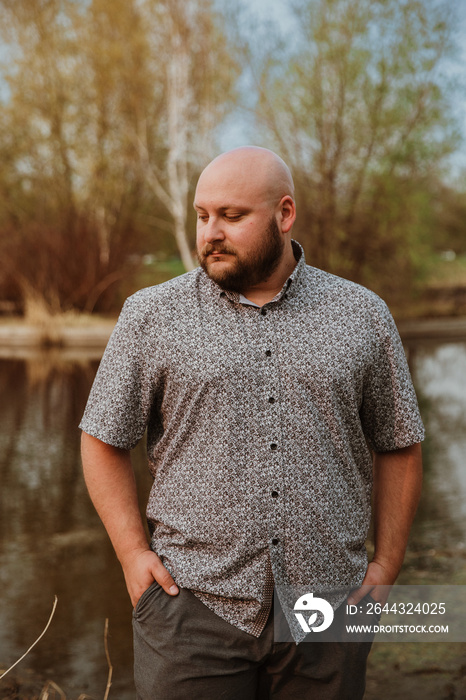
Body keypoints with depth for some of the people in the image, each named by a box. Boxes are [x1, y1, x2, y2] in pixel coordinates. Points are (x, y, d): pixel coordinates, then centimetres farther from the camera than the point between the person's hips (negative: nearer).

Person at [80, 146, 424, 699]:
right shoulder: (152, 316, 0)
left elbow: (397, 445, 10)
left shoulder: (361, 316, 4)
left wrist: (387, 565, 5)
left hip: (326, 613, 2)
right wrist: (133, 553, -4)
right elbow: (103, 441, 5)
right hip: (193, 607, -1)